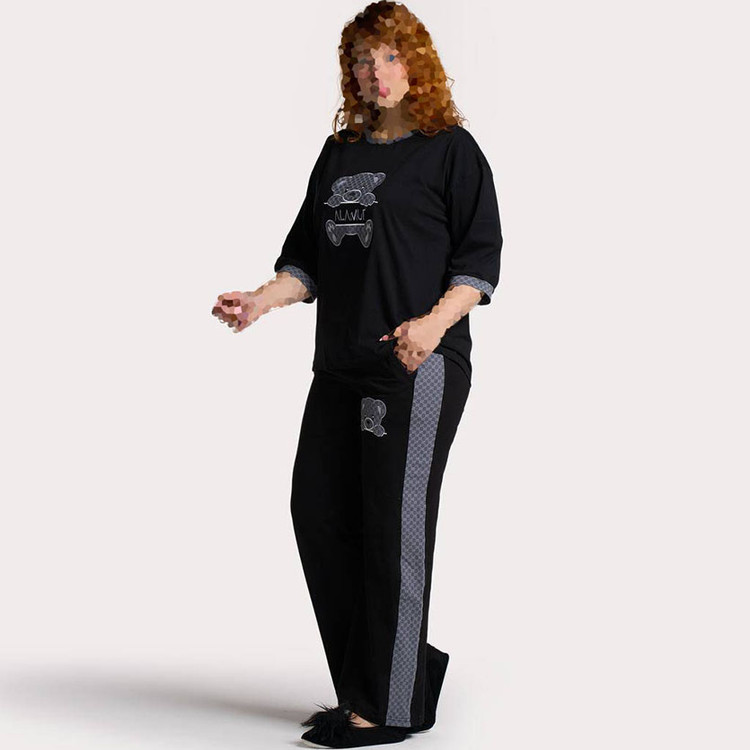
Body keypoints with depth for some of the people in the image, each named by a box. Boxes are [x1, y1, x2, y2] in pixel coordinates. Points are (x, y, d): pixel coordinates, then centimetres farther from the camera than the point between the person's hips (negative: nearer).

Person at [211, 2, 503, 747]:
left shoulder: (450, 149, -1)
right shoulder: (339, 153, 18)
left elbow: (480, 259, -7)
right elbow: (308, 257, 17)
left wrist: (436, 321, -23)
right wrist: (262, 301, -1)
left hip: (419, 367, -7)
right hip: (340, 365, 7)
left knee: (394, 527, -5)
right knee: (319, 513, 5)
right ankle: (387, 672, 19)